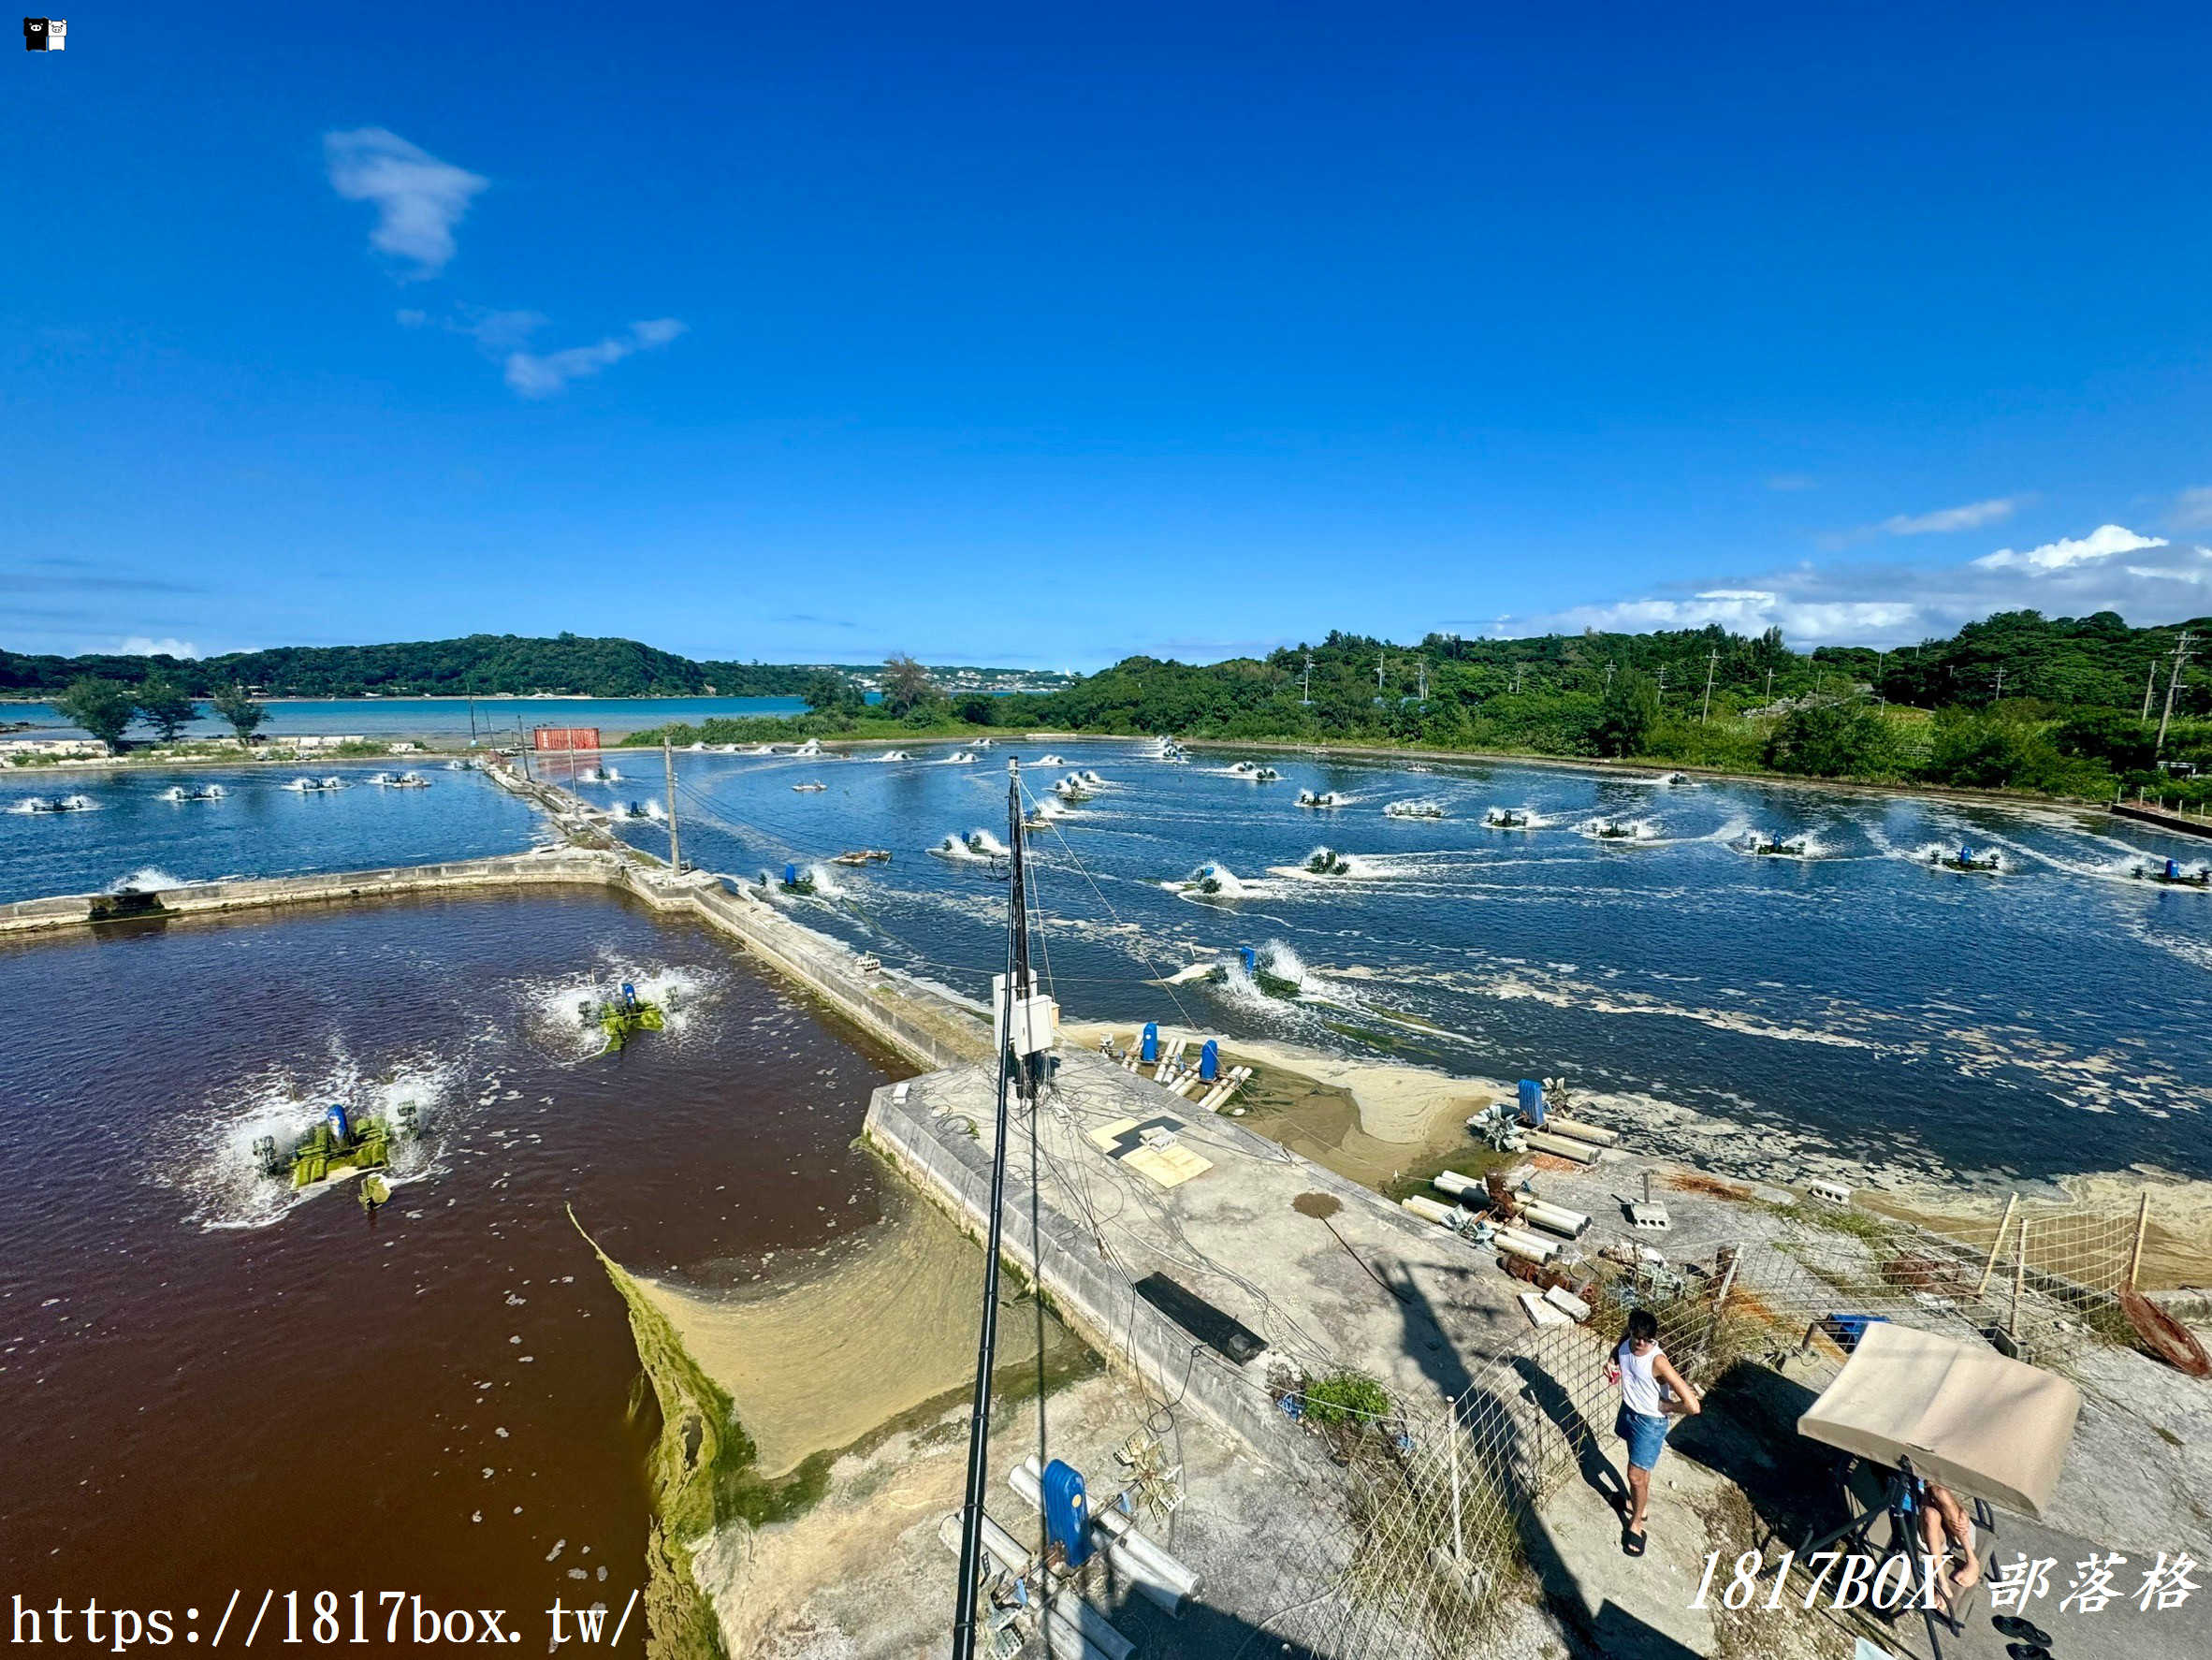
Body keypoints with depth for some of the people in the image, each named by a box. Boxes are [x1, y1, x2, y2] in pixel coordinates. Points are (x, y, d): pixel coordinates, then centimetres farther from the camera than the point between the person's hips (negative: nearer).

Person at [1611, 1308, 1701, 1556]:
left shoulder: (1658, 1361, -36)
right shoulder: (1626, 1343, -18)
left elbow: (1693, 1405, -35)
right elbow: (1616, 1354, 9)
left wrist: (1664, 1406, -20)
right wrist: (1612, 1362, -12)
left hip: (1650, 1422, -6)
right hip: (1629, 1410, 6)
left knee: (1636, 1475, 7)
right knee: (1640, 1466, 29)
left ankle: (1635, 1523, 32)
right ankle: (1642, 1500, 55)